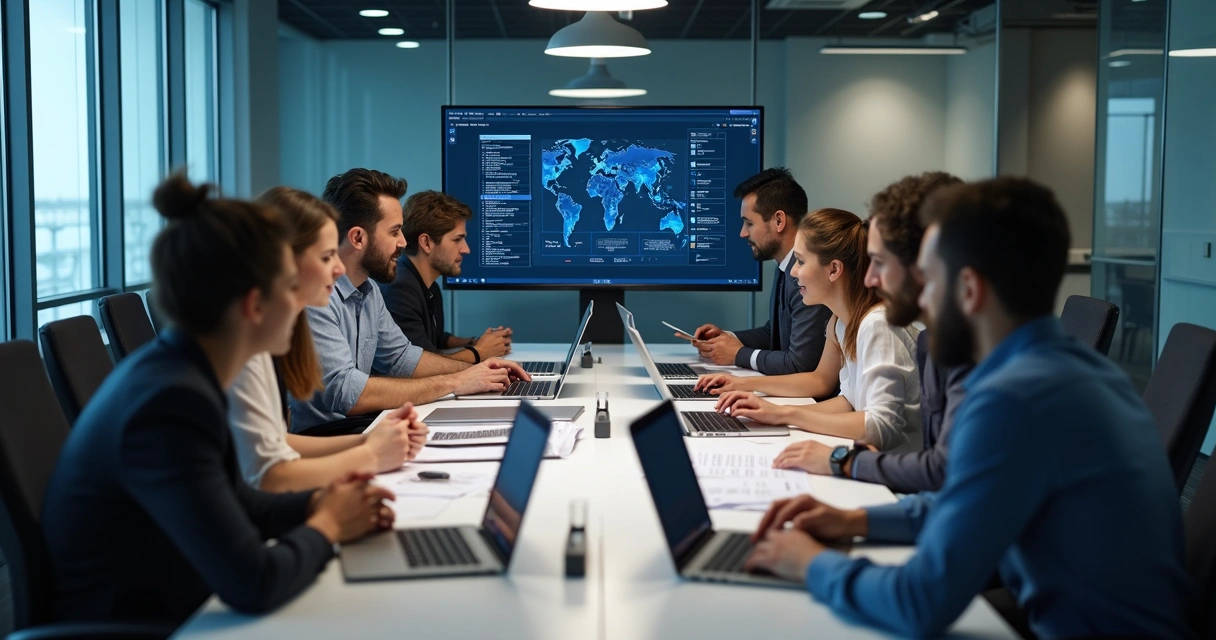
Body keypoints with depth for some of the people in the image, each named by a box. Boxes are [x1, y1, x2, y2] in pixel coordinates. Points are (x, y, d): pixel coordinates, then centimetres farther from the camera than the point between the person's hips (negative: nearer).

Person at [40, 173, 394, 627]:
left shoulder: (179, 370, 0)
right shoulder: (171, 403, -26)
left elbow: (229, 504, 14)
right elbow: (253, 585, -28)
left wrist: (317, 504, -1)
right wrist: (327, 526, -11)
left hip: (167, 616, 8)